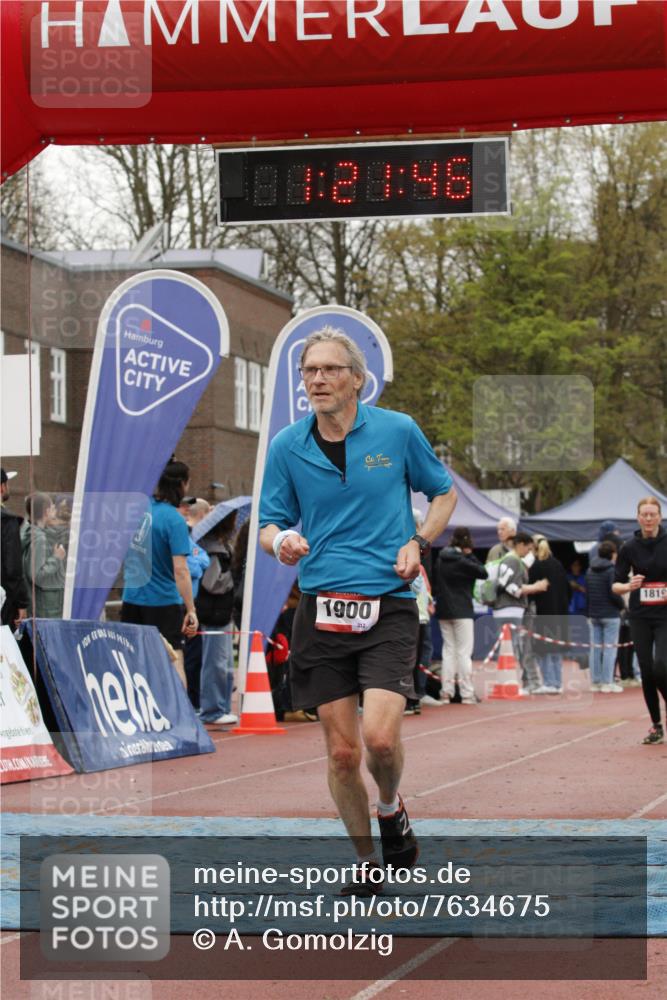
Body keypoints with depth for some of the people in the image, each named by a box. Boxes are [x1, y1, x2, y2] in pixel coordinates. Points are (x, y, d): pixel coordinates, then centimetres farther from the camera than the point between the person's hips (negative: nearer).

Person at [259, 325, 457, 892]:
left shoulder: (398, 431, 1)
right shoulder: (287, 447, 4)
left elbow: (445, 493, 14)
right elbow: (270, 523, 11)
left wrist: (418, 543, -2)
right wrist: (281, 541, -13)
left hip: (389, 608, -2)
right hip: (320, 611, 2)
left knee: (380, 738, -17)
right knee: (342, 751, 3)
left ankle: (391, 809, 16)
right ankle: (366, 862, 22)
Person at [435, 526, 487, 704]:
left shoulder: (440, 560, 6)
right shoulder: (462, 561, -14)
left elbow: (436, 582, 9)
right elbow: (483, 573, -10)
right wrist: (471, 556, -4)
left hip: (443, 610, 6)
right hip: (462, 611, -6)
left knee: (448, 650, 11)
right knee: (464, 652, -2)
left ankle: (446, 692, 9)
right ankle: (466, 693, -2)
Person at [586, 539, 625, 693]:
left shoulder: (590, 571, 10)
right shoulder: (612, 570, -13)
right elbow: (614, 593, -18)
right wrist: (623, 605, 0)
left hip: (593, 615, 7)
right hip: (610, 615, -7)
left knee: (595, 648, 9)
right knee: (610, 648, -3)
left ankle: (595, 682, 11)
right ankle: (607, 683, -5)